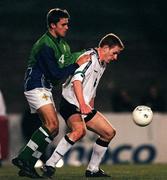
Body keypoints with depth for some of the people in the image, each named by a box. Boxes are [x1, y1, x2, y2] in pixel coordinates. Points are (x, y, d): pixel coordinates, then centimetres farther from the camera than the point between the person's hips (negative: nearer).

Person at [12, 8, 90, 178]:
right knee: (52, 124, -22)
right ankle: (23, 158, -19)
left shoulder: (61, 43, 12)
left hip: (45, 88, 10)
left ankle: (27, 165, 3)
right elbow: (56, 73, -20)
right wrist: (77, 64, -15)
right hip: (36, 86, -10)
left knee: (52, 129, 3)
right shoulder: (45, 45, -19)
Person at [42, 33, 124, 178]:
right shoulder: (90, 58, -14)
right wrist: (82, 105, -35)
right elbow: (77, 79, -28)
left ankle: (93, 169, 18)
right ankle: (49, 165, -31)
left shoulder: (102, 64, 18)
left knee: (109, 132, 9)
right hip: (70, 104, -10)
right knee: (80, 130, -35)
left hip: (85, 107, 10)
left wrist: (90, 108, 27)